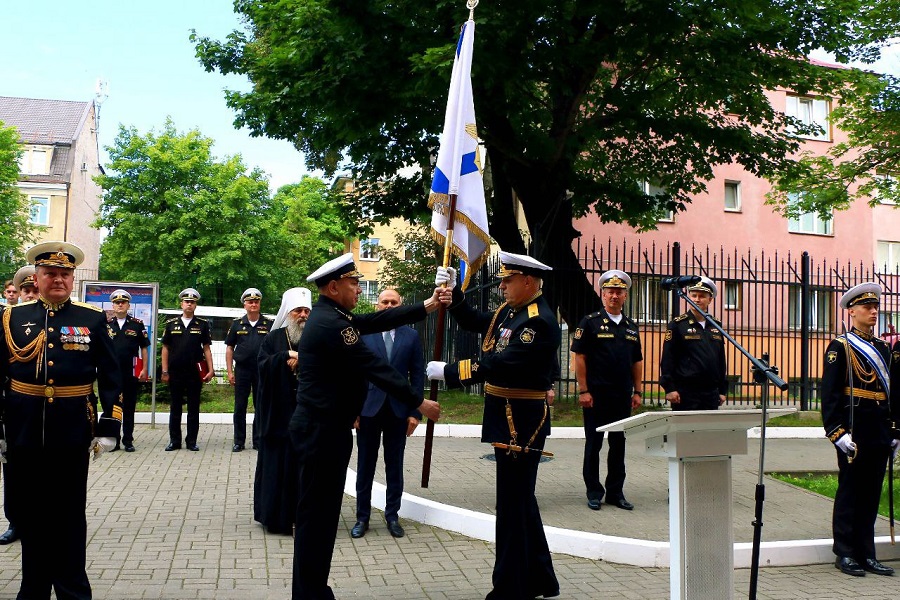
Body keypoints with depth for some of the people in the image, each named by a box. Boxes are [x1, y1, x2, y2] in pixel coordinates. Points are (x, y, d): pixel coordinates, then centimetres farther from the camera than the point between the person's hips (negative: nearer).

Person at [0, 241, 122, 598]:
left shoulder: (93, 318, 0)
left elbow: (110, 377, 1)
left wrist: (109, 427, -4)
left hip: (72, 433, -1)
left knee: (69, 516, 9)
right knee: (29, 514, 13)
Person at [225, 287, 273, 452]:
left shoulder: (268, 324, 3)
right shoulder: (237, 324, 5)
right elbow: (229, 348, 8)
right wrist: (230, 371, 1)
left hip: (262, 371, 0)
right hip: (242, 370, 0)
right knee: (240, 407, 5)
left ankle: (258, 441, 16)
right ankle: (239, 441, 14)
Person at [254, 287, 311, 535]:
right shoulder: (274, 337, 7)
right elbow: (263, 365, -6)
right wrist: (286, 357, -17)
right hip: (278, 412, 0)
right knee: (276, 463, 5)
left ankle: (299, 514, 10)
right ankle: (274, 514, 15)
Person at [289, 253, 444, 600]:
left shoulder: (331, 315, 11)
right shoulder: (330, 323, -20)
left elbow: (378, 321, 12)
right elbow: (375, 368, -20)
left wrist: (427, 307, 11)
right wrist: (418, 403, -14)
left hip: (326, 427, 11)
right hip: (322, 430, -11)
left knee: (323, 511, 16)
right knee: (316, 513, -1)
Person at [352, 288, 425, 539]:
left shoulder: (411, 336, 4)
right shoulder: (363, 333, 0)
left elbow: (418, 376, 3)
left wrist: (415, 412, -2)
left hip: (398, 410, 1)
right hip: (368, 408, -1)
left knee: (395, 465, 9)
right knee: (365, 464, 8)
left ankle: (392, 515, 21)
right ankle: (362, 516, 18)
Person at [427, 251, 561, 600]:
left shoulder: (540, 322, -19)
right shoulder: (508, 311, 11)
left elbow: (501, 364, -26)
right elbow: (474, 322, 21)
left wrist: (448, 372, -23)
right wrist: (453, 293, 6)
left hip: (521, 423, -10)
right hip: (507, 419, 10)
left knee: (513, 505, -2)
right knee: (522, 500, 18)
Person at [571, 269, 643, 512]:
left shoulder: (631, 327, 12)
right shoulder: (590, 323, -4)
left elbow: (637, 362, 15)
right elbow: (579, 358, -7)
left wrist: (638, 392, 9)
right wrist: (583, 391, -12)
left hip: (623, 396, 5)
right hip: (596, 395, -5)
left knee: (619, 444, 10)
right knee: (593, 444, 3)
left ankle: (615, 492, 20)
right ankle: (594, 492, 14)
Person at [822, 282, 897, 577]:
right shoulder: (840, 346, -5)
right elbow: (829, 394, -11)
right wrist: (836, 431, -17)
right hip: (854, 432, -6)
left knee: (872, 493, 11)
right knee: (849, 491, 2)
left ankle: (867, 554, 19)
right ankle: (845, 553, 11)